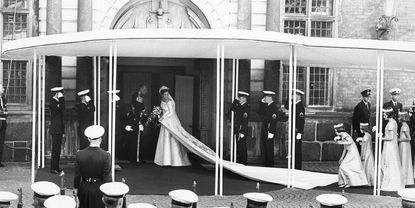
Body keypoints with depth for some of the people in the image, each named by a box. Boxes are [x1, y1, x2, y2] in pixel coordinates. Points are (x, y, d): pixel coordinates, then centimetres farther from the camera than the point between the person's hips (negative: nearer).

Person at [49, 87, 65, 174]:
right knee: (55, 149, -7)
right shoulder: (53, 102, -12)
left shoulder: (57, 101, 17)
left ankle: (56, 167, 17)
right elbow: (62, 108, -28)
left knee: (57, 149, 11)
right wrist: (61, 98, -19)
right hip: (55, 130, -9)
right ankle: (53, 168, -3)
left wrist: (63, 131, 20)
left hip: (59, 130, 10)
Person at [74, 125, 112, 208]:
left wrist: (76, 188, 13)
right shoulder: (105, 156, -16)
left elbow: (77, 174, 0)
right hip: (99, 190, -3)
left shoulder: (79, 154, -8)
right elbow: (107, 178, -12)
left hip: (84, 189, 3)